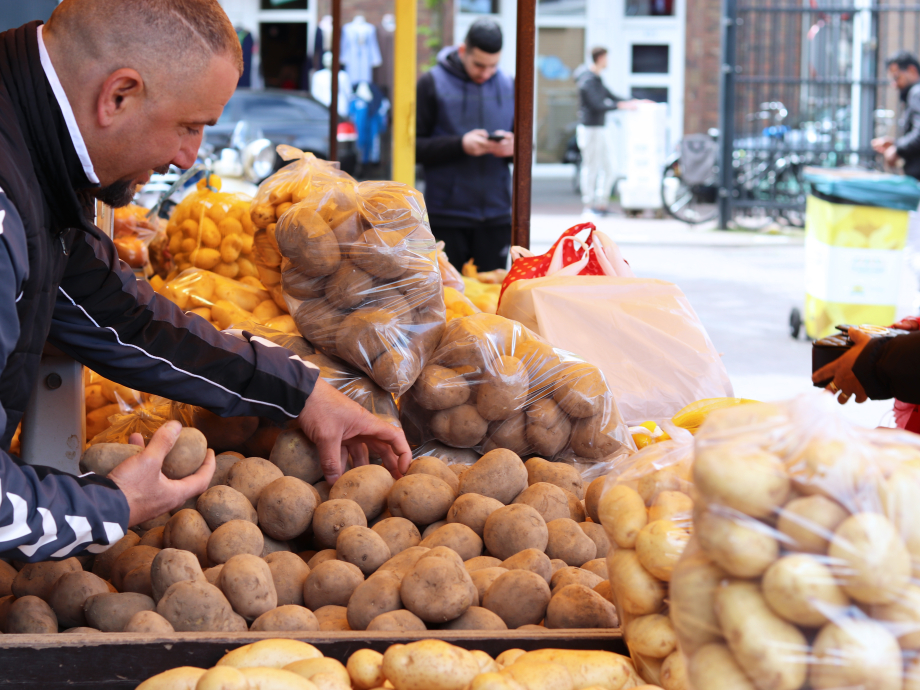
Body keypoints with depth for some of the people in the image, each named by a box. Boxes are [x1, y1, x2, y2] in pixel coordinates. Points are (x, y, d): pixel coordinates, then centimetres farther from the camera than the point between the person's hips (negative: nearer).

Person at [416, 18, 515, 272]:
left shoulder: (509, 86, 10)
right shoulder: (432, 84, -1)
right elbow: (414, 147, -7)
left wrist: (513, 148, -11)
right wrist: (460, 145, -20)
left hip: (496, 217, 3)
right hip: (446, 218, -3)